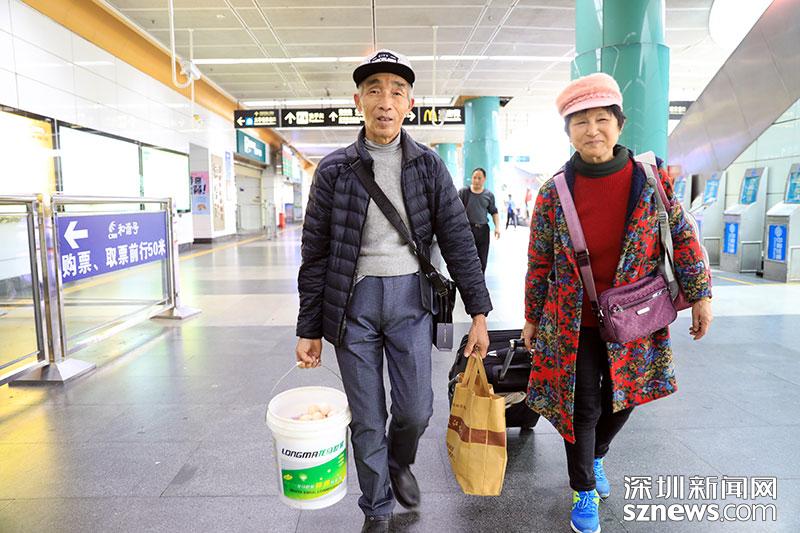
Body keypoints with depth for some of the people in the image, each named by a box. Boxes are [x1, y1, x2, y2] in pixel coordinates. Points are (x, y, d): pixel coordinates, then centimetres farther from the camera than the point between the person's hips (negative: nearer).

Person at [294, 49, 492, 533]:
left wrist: (479, 313, -2)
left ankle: (399, 463, 41)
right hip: (354, 299, 0)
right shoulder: (334, 170, 0)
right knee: (367, 418, 8)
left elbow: (458, 240, 2)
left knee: (416, 410, 5)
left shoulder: (428, 165, 3)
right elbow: (315, 254, 2)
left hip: (410, 297, 1)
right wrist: (309, 329, 2)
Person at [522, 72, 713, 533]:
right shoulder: (554, 193, -9)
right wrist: (532, 319, 3)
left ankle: (596, 456, 50)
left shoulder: (653, 178, -6)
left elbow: (683, 237, 3)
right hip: (575, 324, -2)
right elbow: (539, 263, -2)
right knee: (582, 407, 5)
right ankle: (584, 490, 31)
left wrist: (701, 294, 1)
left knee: (622, 400, 18)